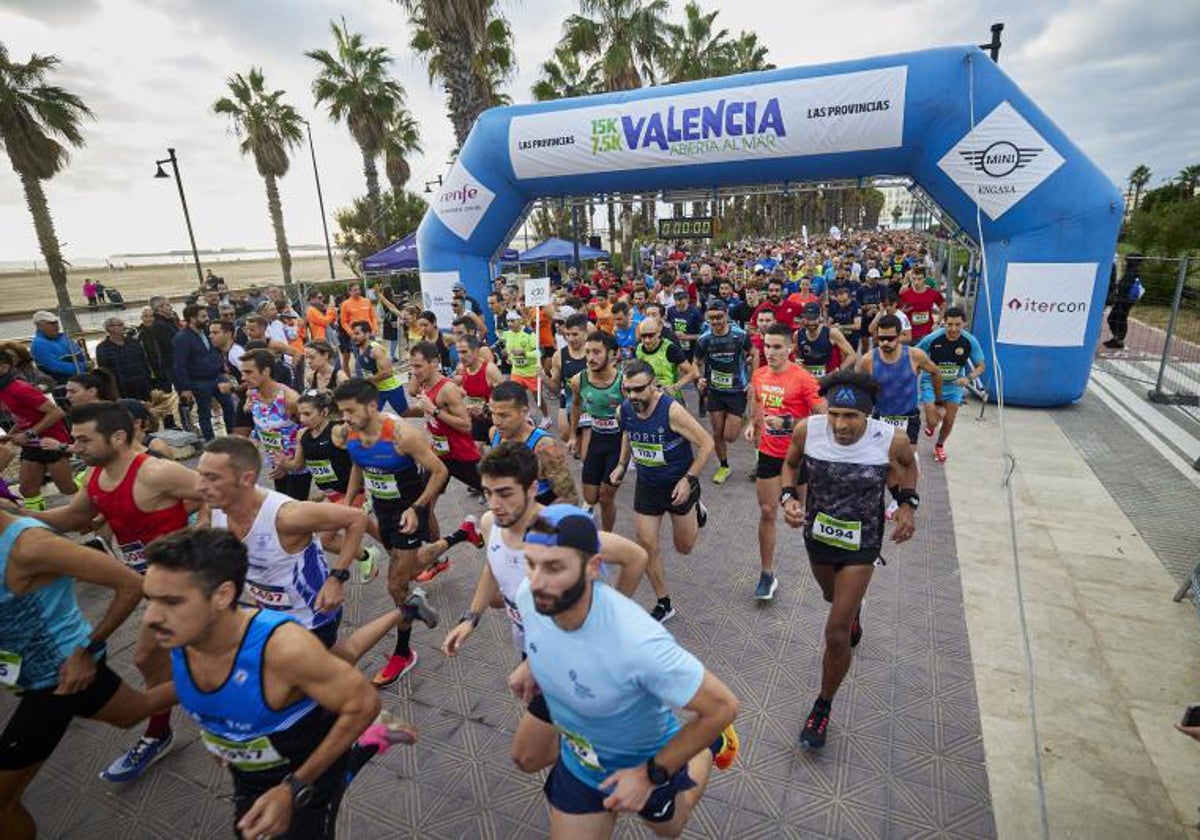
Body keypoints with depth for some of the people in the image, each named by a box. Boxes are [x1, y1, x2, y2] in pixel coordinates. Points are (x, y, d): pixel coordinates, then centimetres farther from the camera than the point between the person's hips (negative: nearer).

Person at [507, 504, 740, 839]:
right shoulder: (528, 595, -26)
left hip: (646, 760, -3)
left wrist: (651, 774, -25)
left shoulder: (638, 642, -45)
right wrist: (531, 664, -1)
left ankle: (709, 745, 48)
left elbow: (723, 706, -31)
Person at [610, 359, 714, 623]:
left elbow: (707, 444, -20)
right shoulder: (623, 411, -11)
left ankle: (696, 510, 45)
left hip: (679, 484, -4)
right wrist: (622, 465, 3)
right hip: (646, 485, 4)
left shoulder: (672, 411, -28)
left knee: (684, 547, 13)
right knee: (647, 544, 1)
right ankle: (663, 604, 21)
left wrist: (689, 479, -23)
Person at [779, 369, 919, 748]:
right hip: (818, 533, 3)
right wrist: (788, 496, -18)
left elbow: (908, 465, 1)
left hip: (861, 543, -2)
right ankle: (853, 610, 71)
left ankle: (823, 708, 23)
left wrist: (908, 504, -13)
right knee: (834, 596, 31)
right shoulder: (807, 430, -23)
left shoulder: (892, 440, -25)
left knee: (836, 635, -4)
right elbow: (791, 464, -1)